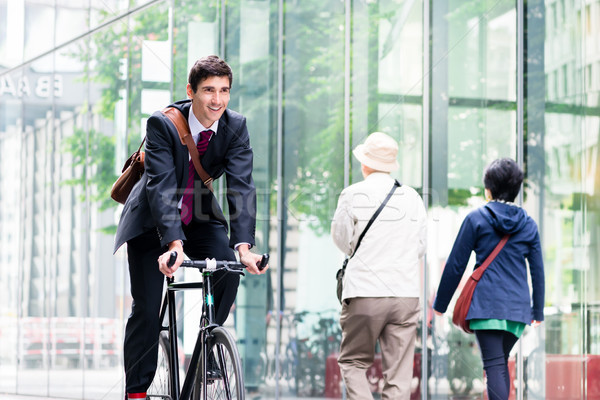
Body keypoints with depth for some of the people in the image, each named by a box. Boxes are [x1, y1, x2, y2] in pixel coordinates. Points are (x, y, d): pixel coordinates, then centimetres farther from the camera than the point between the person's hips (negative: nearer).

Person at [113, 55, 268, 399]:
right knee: (147, 308, -8)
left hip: (201, 217, 3)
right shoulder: (163, 125, -25)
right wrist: (174, 244, -47)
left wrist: (244, 245, -39)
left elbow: (242, 186, -25)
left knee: (229, 270, -24)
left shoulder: (235, 127, -16)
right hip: (152, 221, -3)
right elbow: (162, 188, -33)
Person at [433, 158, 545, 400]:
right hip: (517, 306, 4)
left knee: (494, 365, -9)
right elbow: (538, 271, 12)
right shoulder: (528, 224, 9)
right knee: (502, 362, 19)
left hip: (486, 302, -4)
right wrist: (538, 311, 22)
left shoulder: (476, 219, -1)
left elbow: (455, 265, 0)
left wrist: (440, 303, 9)